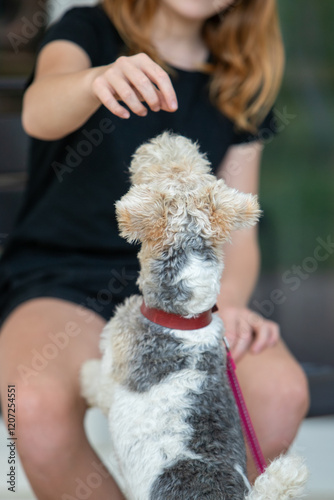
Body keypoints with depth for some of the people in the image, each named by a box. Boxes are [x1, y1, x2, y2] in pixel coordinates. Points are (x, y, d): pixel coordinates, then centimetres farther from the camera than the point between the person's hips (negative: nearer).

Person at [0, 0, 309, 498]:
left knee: (280, 390, -27)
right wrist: (99, 80, -45)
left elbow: (238, 231, 9)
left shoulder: (238, 90, 12)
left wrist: (228, 302, -12)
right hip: (60, 276, -2)